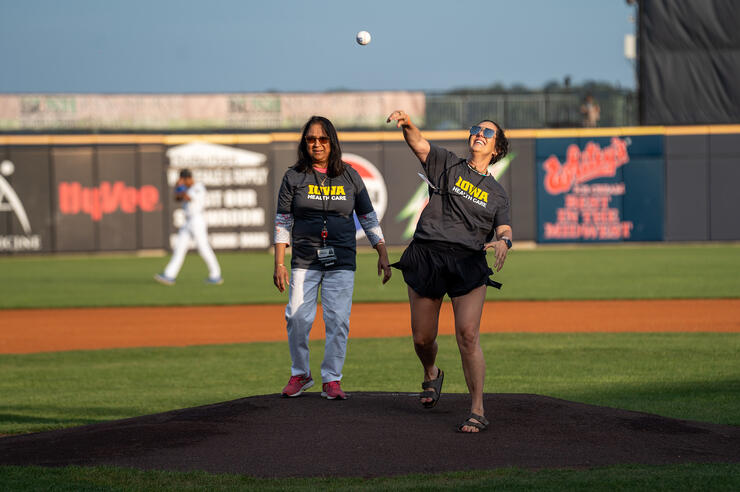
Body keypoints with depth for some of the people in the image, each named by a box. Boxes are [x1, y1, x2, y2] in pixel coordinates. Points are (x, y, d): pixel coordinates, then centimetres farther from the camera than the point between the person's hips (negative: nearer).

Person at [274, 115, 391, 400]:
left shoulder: (349, 176, 7)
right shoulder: (294, 177, 4)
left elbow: (368, 218, 12)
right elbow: (283, 222, 3)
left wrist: (383, 254, 5)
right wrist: (279, 264, -3)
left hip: (341, 260, 1)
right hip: (304, 259, -1)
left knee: (338, 319, -6)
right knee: (298, 317, -8)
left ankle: (332, 379, 4)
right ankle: (300, 374, 11)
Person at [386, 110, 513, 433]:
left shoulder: (497, 193, 18)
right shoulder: (447, 165, 13)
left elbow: (505, 229, 4)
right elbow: (419, 145, -4)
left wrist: (503, 241, -21)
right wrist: (407, 125, -26)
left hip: (469, 263, 0)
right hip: (426, 257, 0)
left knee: (467, 335, -14)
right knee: (422, 338, 4)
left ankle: (477, 412, -9)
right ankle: (431, 375, 39)